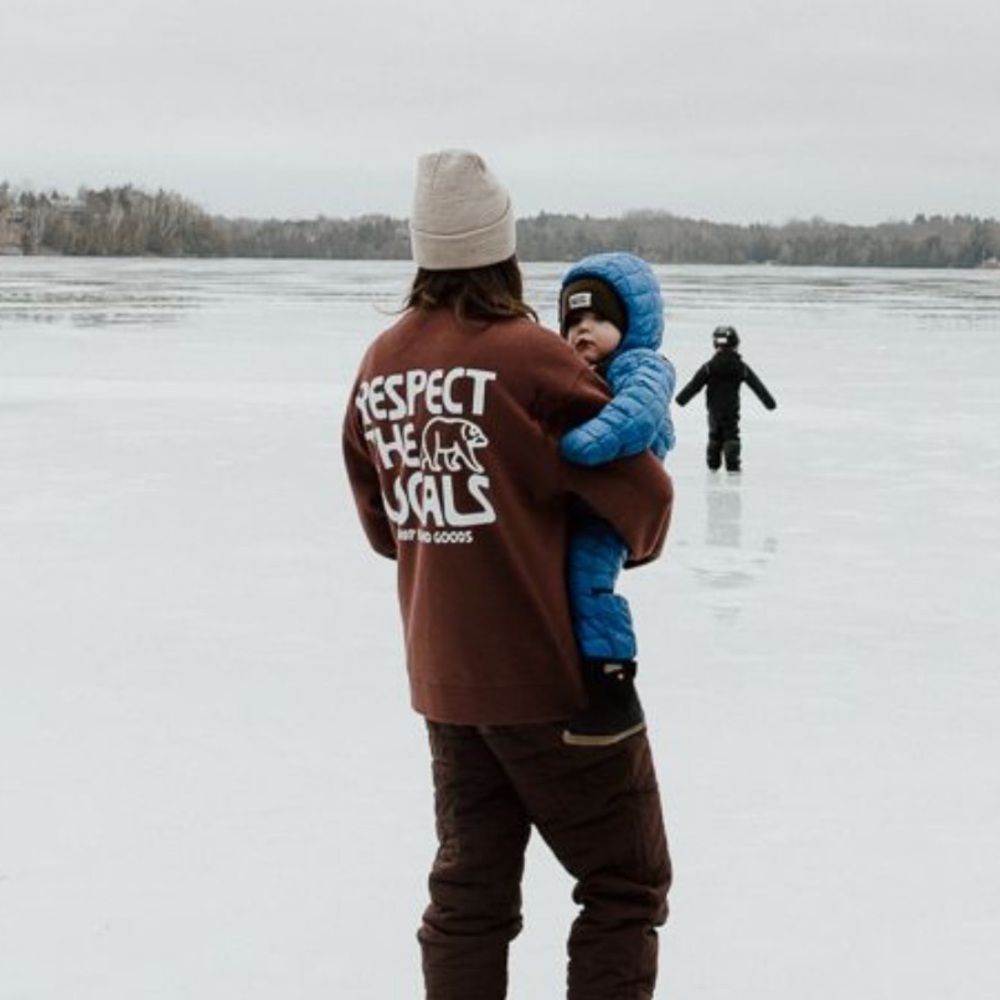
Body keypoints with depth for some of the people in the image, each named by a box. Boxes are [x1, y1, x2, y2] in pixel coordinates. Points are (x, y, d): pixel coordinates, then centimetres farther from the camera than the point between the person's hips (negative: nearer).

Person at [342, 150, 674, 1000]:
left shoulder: (380, 365, 2)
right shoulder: (527, 356, -18)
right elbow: (641, 491, -14)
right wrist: (636, 543, 7)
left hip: (441, 677, 6)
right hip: (553, 673, -6)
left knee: (470, 890, 15)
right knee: (625, 882, 6)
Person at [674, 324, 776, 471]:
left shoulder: (709, 367, -7)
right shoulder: (741, 367, -2)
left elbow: (694, 385, -5)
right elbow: (757, 386, 4)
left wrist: (681, 399, 6)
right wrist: (769, 401, 12)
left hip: (714, 408, 1)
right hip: (732, 409, 0)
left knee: (715, 435, 16)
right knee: (731, 435, 3)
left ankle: (713, 462, 23)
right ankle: (732, 464, -9)